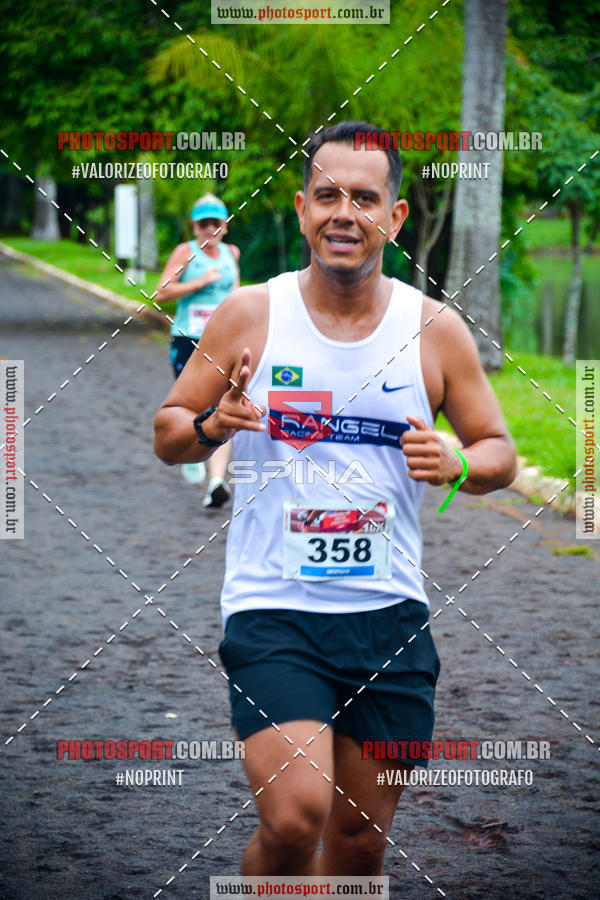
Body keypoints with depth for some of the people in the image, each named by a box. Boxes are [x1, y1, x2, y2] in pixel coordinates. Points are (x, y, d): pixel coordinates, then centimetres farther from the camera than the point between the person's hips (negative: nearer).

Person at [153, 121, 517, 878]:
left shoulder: (435, 330, 2)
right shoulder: (248, 316, -2)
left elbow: (499, 452, 11)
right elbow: (167, 434, 6)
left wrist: (456, 464, -12)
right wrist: (212, 425, -16)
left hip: (389, 613, 3)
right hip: (272, 609, -2)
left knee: (359, 836, 10)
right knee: (294, 816, -20)